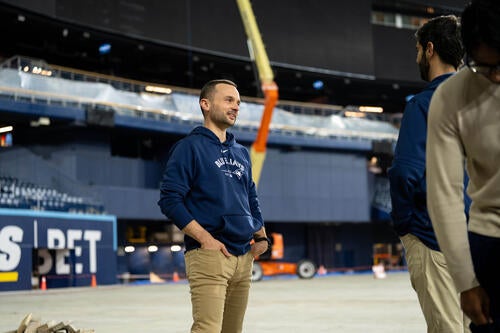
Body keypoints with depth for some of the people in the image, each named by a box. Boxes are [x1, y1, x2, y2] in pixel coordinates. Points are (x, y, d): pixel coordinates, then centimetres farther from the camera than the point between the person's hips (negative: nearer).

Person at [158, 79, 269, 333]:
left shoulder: (241, 153, 18)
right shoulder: (190, 147, -3)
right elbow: (169, 200, -11)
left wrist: (261, 237, 12)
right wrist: (205, 239, -16)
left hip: (244, 257, 8)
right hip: (209, 255, -7)